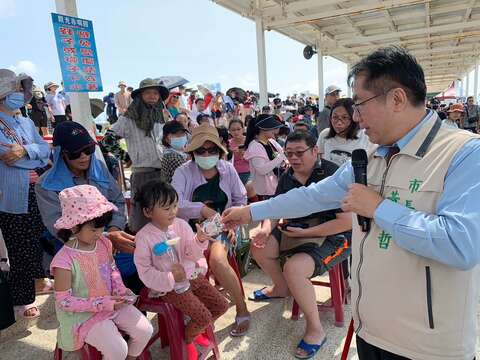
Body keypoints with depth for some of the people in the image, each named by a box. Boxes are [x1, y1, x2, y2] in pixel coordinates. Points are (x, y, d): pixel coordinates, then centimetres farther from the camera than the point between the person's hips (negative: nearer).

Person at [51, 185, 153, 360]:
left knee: (146, 330, 0)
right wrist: (102, 303, -24)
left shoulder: (104, 243, -7)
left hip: (112, 303, 6)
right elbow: (64, 301, -19)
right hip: (83, 314, -6)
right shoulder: (64, 260, -25)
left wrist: (121, 290, -8)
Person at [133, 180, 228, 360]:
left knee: (222, 305, 5)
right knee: (204, 317, -14)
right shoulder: (144, 237, -18)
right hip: (169, 287, -5)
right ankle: (187, 339, 20)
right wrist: (170, 278, -23)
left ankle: (195, 331, 30)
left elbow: (192, 255, -5)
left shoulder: (181, 224, -6)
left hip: (191, 275, 6)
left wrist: (200, 241, -26)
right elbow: (145, 271, -14)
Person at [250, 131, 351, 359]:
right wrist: (266, 229, -13)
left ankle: (315, 329, -4)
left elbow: (347, 221, -24)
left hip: (332, 236, -8)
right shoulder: (288, 177, 3)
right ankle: (281, 288, 31)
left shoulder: (332, 174, -20)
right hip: (298, 231, 8)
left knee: (293, 268, -29)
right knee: (258, 247, 1)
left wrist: (305, 233, -24)